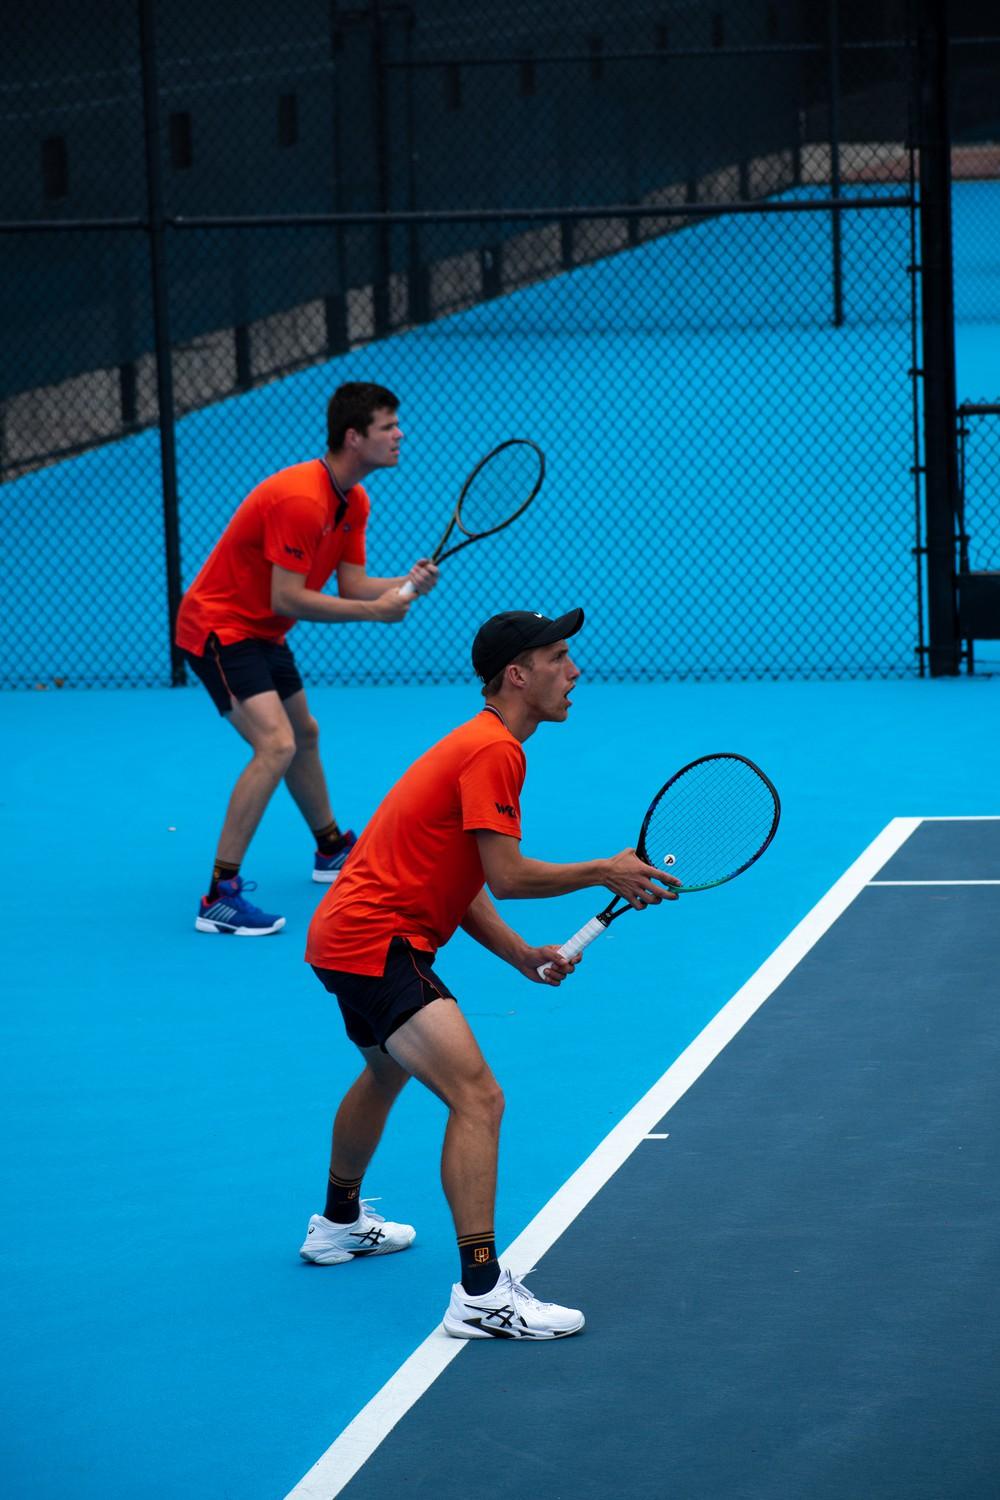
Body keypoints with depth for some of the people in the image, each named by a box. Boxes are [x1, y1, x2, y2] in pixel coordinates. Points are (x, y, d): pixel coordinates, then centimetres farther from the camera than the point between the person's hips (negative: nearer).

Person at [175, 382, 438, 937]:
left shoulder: (352, 503, 3)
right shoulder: (299, 499, -28)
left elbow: (352, 586, 3)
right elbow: (287, 600, -28)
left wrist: (407, 583, -15)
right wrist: (373, 610, -24)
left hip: (260, 632, 11)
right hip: (218, 627, -11)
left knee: (304, 735, 27)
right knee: (276, 745, -24)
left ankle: (332, 850, 51)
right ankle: (220, 896, -25)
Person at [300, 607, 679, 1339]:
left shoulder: (480, 745, 15)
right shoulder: (493, 751, -17)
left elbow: (459, 882, 17)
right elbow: (508, 874, -22)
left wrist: (522, 955, 7)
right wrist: (606, 873, -11)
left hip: (349, 935, 12)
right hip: (376, 942, -12)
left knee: (388, 1072, 36)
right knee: (477, 1095, -21)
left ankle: (339, 1223, 59)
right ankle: (481, 1294, -27)